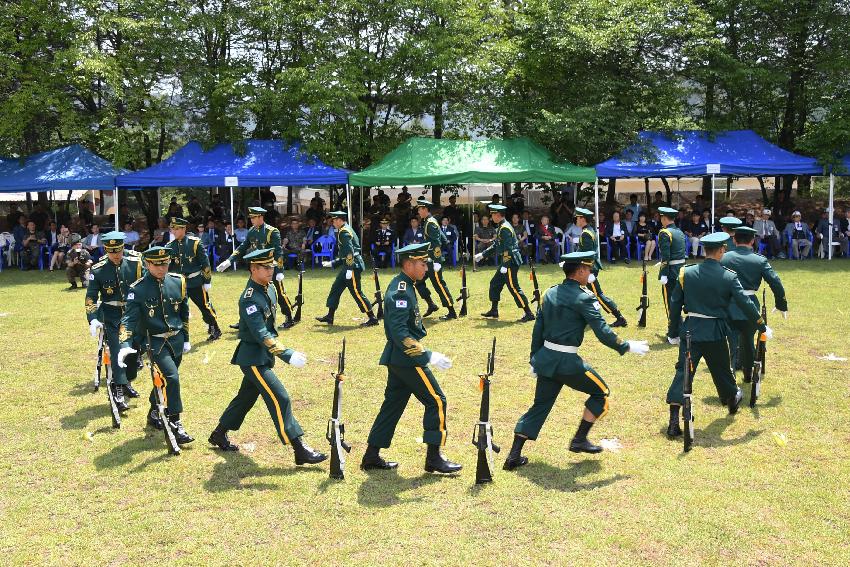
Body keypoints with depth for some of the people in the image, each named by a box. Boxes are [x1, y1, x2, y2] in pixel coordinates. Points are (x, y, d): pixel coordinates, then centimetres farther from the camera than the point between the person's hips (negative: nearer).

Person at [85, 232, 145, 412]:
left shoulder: (136, 261, -10)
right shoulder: (98, 269, -11)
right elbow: (91, 296, -8)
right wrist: (93, 320, -20)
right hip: (111, 315, -3)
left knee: (135, 348, 11)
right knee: (116, 349, -13)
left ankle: (127, 381, 33)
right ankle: (118, 391, -12)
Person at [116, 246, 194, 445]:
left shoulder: (178, 282, 1)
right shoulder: (138, 289, -12)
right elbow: (128, 318, -17)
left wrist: (186, 339, 17)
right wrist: (125, 345, -31)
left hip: (176, 341, 5)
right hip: (156, 343, -5)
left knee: (164, 379, 18)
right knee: (172, 377, -21)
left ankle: (154, 414, 42)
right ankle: (175, 425, -12)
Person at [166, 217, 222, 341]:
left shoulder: (195, 243, -8)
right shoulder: (170, 246, 3)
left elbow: (205, 262, -6)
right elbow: (167, 265, 6)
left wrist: (207, 281, -6)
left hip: (195, 281, -4)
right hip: (179, 283, 4)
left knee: (205, 306, 5)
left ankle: (215, 330, 20)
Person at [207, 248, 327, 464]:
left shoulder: (269, 288, 4)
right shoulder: (250, 299, -24)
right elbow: (261, 335, -31)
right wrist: (288, 355, -37)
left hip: (263, 356, 9)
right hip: (253, 358, -9)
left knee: (246, 397, 20)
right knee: (280, 399, -12)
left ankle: (219, 435, 38)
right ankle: (300, 450, -10)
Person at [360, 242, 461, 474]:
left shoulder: (401, 286, 13)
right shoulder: (401, 291, -19)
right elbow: (400, 333, -25)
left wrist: (424, 354, 23)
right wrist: (429, 356, -24)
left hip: (397, 359, 10)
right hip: (407, 359, -10)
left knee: (393, 404, 14)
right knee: (436, 400, -3)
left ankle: (372, 456, 19)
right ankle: (434, 458, 2)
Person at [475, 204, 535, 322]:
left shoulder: (505, 228, -17)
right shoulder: (501, 227, 15)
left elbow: (507, 248, -23)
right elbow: (496, 246, 24)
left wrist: (505, 265, -23)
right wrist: (482, 255, 25)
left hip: (510, 262, -11)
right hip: (508, 262, 11)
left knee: (514, 288, -9)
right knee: (495, 283, 17)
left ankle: (528, 314, -6)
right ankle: (494, 311, 27)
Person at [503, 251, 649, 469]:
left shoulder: (549, 293, 9)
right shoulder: (583, 298, -13)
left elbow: (538, 330, 13)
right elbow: (602, 332, -16)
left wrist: (535, 360, 20)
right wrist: (627, 347, -4)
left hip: (545, 358, 7)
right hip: (567, 362, -7)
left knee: (540, 405, 15)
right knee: (601, 392, 15)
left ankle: (514, 456, 11)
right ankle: (579, 440, 16)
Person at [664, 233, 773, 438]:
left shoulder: (686, 274, -2)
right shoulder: (729, 277, -7)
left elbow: (675, 305, 2)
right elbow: (745, 304, -5)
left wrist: (674, 332, 12)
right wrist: (762, 327, 8)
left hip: (690, 331, 1)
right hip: (715, 333, -1)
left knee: (683, 372, -1)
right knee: (722, 370, 21)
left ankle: (674, 422, -10)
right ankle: (732, 398, 49)